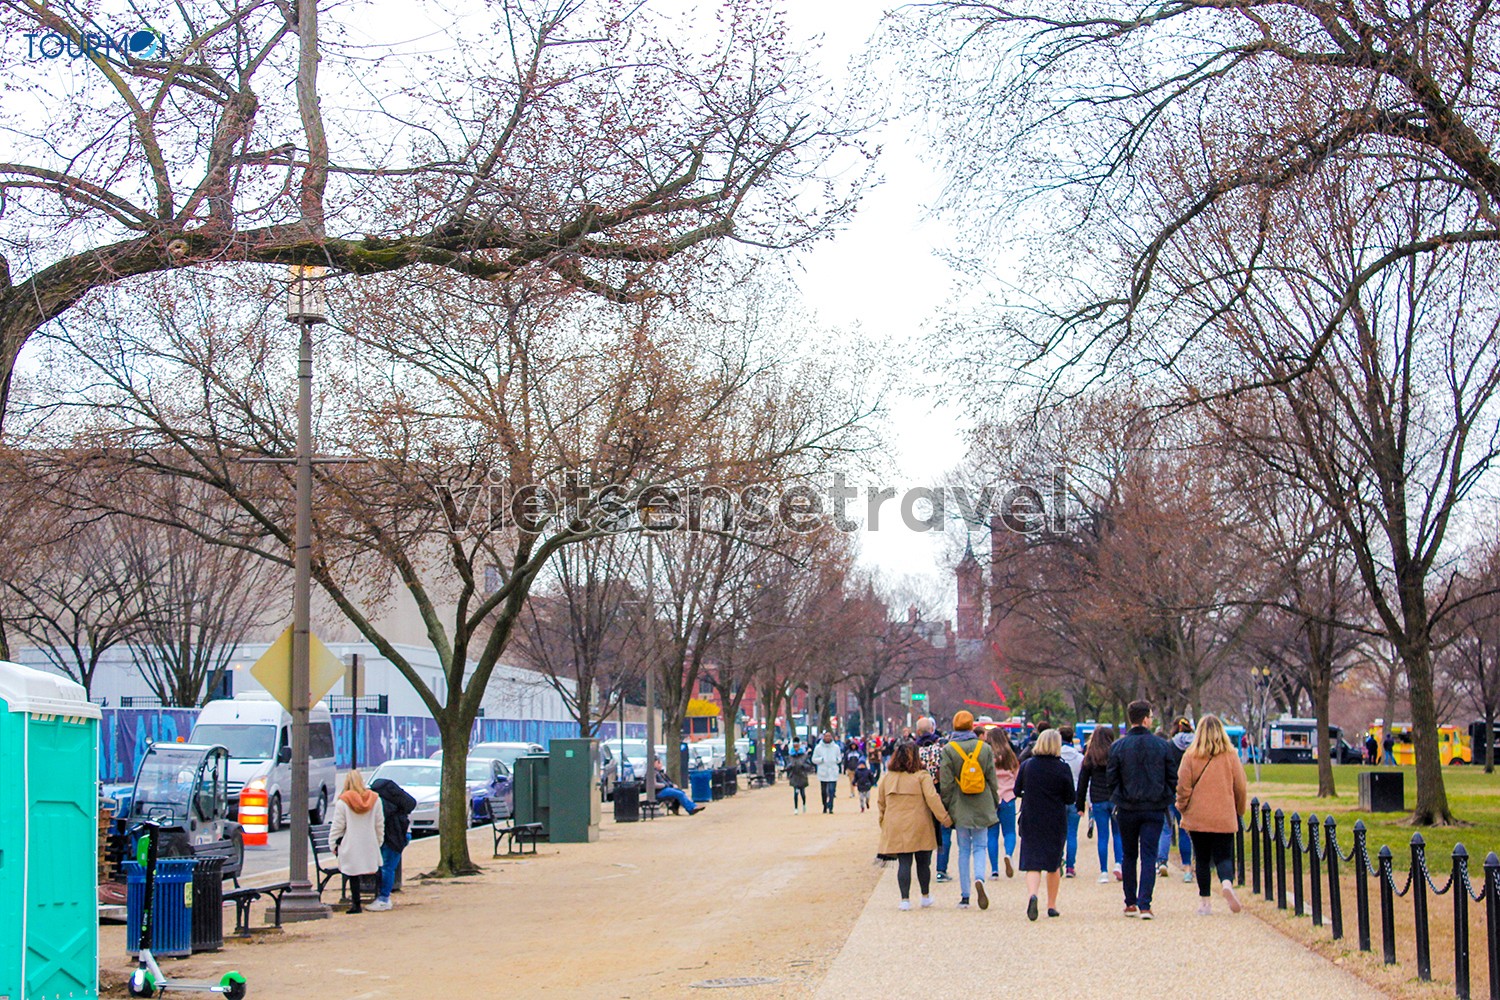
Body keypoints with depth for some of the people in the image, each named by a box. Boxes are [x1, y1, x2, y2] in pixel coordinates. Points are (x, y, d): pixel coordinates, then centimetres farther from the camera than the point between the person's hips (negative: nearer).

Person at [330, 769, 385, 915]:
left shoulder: (343, 802, -8)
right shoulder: (374, 800, 1)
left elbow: (337, 827, -5)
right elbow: (380, 825, 7)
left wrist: (334, 844, 6)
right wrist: (378, 842, 18)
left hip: (350, 847, -2)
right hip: (370, 846, 2)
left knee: (353, 876, 3)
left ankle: (356, 904, 3)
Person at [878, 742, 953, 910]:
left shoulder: (886, 777, 5)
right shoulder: (922, 776, -7)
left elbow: (880, 802, 11)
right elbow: (932, 798, -14)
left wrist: (883, 821, 22)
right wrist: (944, 818, -10)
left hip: (896, 828, 3)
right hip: (919, 827, -3)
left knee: (904, 863, 4)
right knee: (923, 862, 12)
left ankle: (905, 899, -2)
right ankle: (925, 896, 23)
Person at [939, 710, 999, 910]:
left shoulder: (948, 750, -6)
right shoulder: (985, 748, 0)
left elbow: (946, 783, -6)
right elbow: (992, 779, 4)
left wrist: (945, 808, 2)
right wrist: (995, 804, 13)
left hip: (960, 808, -1)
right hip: (981, 807, 1)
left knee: (963, 850, 7)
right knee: (979, 847, 9)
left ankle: (965, 896, 6)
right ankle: (979, 879, -20)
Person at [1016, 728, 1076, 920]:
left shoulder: (1026, 766, -3)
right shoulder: (1063, 769, -8)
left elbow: (1017, 791, 5)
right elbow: (1070, 799, -4)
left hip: (1030, 820, 0)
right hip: (1056, 822, 0)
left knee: (1032, 862, -3)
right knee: (1054, 864, 15)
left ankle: (1032, 894, -29)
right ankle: (1051, 905, 21)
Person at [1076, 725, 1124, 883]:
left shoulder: (1089, 757, 2)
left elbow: (1083, 782, 5)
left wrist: (1080, 805, 11)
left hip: (1098, 801, 1)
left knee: (1103, 837, 5)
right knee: (1118, 834, 12)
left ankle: (1104, 872, 4)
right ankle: (1118, 864, -3)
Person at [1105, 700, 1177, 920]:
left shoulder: (1117, 746, -4)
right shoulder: (1162, 745, -2)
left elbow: (1111, 778, 0)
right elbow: (1172, 777, 2)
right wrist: (1167, 801, 13)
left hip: (1127, 809, 1)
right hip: (1154, 809, -1)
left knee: (1129, 856, 15)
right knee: (1149, 856, -1)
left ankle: (1131, 903, 18)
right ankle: (1144, 905, -11)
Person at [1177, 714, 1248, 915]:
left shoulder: (1191, 756, -3)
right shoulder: (1230, 756, -1)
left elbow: (1183, 787, -4)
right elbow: (1241, 787, 3)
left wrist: (1183, 809, 11)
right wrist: (1239, 810, 17)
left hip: (1197, 818, 0)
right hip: (1224, 819, 0)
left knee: (1202, 860, 10)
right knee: (1223, 856, 3)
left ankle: (1205, 901, 10)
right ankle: (1227, 883, -27)